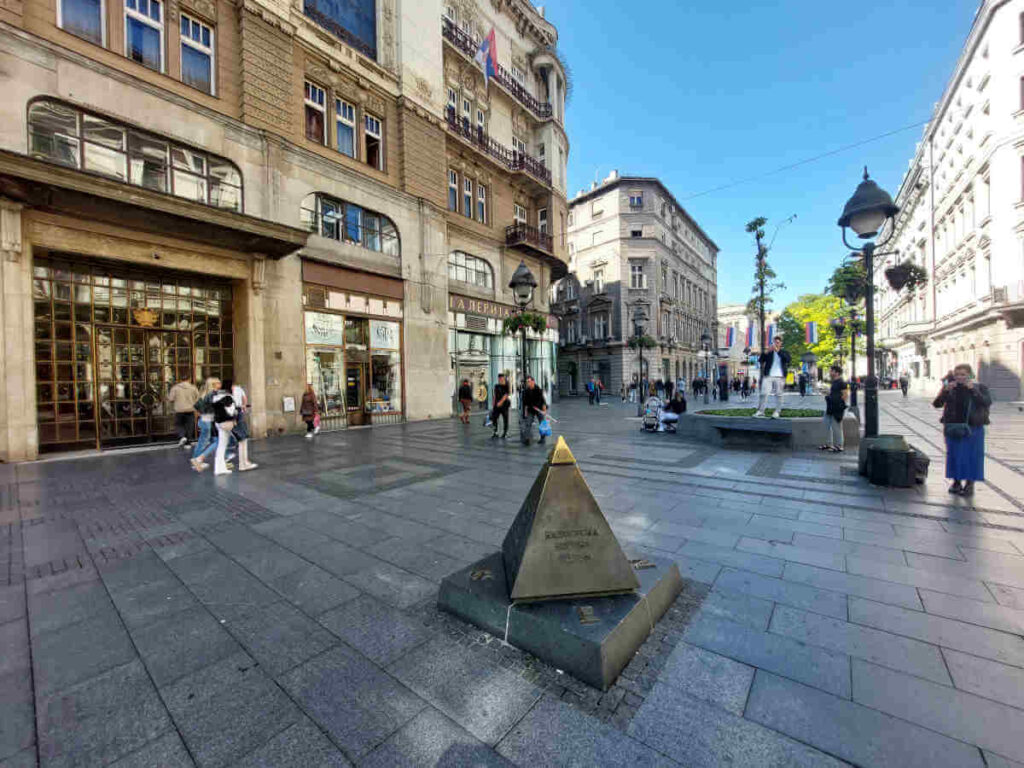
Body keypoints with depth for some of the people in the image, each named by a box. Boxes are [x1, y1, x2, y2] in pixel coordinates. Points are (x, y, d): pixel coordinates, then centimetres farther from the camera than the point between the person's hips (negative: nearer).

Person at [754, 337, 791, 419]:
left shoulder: (784, 352, 10)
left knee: (778, 395, 2)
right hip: (768, 376, 0)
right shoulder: (769, 352, 11)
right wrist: (767, 352, -16)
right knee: (763, 393, -7)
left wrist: (777, 350, -22)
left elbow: (787, 359, -12)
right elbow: (760, 360, -1)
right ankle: (760, 412, -5)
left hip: (780, 377, 0)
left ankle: (777, 412, 7)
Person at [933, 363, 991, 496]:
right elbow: (936, 404, -5)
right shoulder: (949, 388, 4)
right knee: (954, 454, 6)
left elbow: (987, 402, -12)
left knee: (972, 454, 2)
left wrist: (973, 390, -20)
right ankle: (956, 481, 18)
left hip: (973, 427, -1)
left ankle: (970, 483, 13)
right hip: (952, 427, 1)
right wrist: (946, 391, -17)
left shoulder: (980, 387, 2)